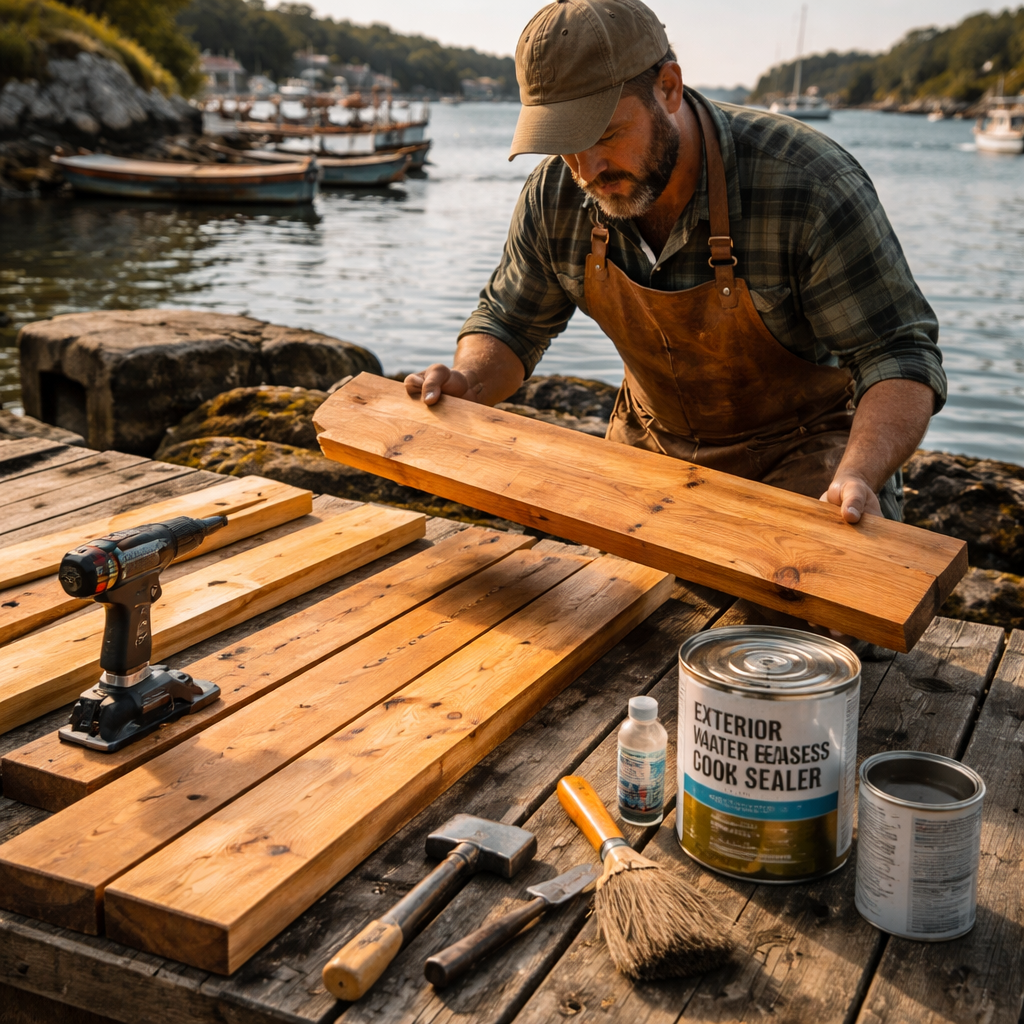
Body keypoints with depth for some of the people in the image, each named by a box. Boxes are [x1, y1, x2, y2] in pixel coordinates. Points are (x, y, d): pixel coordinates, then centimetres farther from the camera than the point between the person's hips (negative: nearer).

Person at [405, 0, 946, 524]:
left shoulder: (810, 184, -28)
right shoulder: (557, 192, -13)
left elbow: (900, 356, -25)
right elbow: (511, 322, 2)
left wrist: (858, 477, -44)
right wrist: (469, 381, -21)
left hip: (806, 450, -4)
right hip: (653, 445, 5)